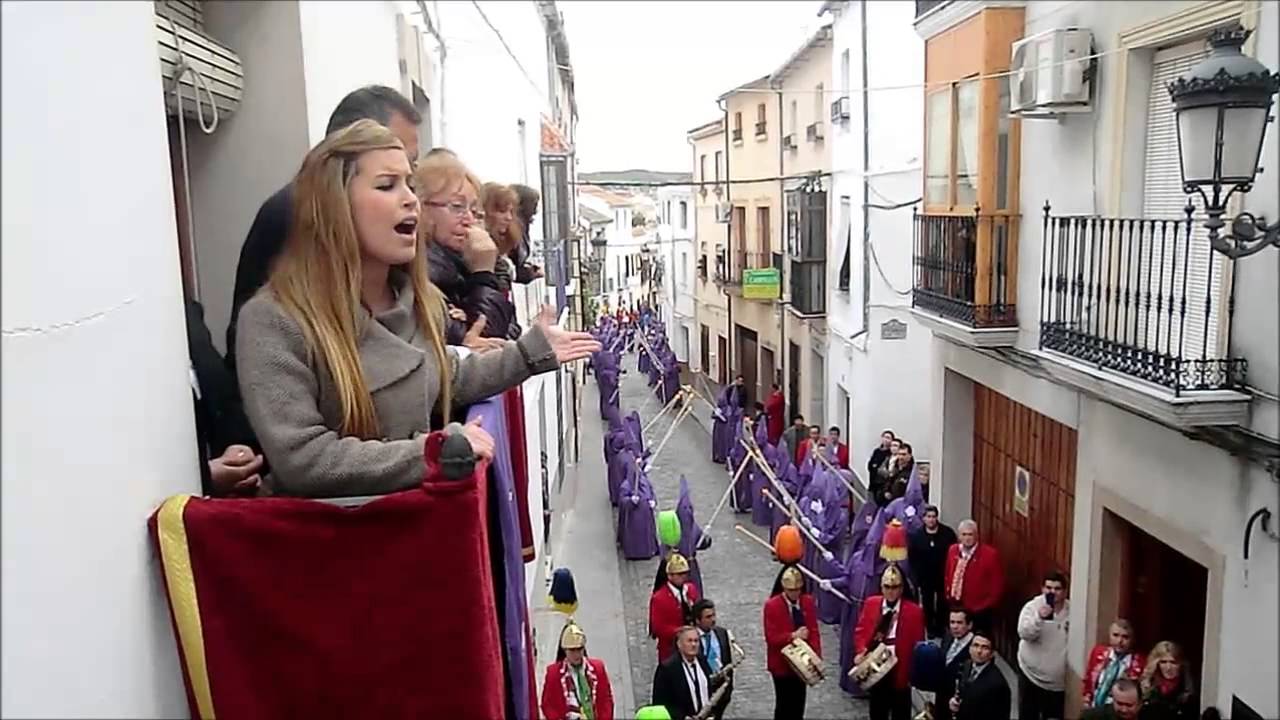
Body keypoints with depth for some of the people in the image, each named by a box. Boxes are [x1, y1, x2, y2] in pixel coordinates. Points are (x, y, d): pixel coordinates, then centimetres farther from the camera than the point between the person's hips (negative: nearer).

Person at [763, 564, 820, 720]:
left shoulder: (808, 602, -2)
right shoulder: (772, 605, -15)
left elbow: (814, 631, 2)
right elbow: (771, 638, -15)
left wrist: (815, 655, -11)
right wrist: (792, 636, -28)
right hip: (782, 662, -4)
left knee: (799, 701, 13)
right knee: (784, 702, 3)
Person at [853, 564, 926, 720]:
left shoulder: (914, 611, -9)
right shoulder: (871, 604, 0)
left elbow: (918, 645, -5)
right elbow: (860, 631, 5)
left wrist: (913, 672, -9)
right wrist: (861, 651, -12)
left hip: (900, 670, -3)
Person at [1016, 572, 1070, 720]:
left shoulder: (1072, 611, -2)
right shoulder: (1032, 606, -10)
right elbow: (1024, 633, -23)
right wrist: (1039, 617, -38)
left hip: (1058, 680, 2)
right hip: (1031, 674, -2)